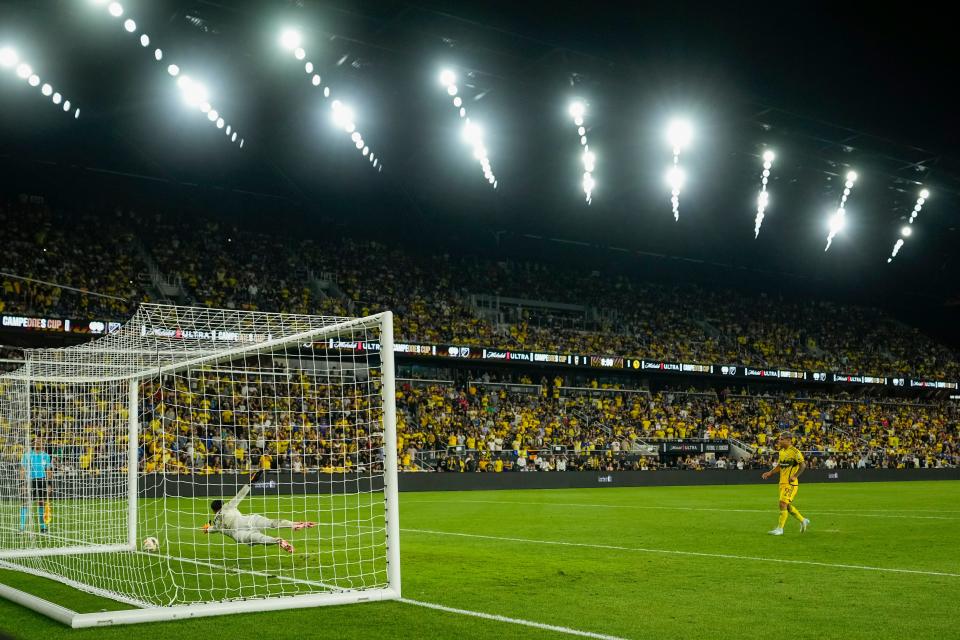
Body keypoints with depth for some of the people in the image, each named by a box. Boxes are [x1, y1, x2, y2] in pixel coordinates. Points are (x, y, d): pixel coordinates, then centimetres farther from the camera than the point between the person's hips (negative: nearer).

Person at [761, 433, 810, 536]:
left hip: (790, 483, -9)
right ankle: (803, 521, 32)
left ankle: (780, 529, -7)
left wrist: (795, 476, -23)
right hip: (782, 482, 9)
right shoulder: (781, 451, 12)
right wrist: (770, 473, 8)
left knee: (783, 503, -12)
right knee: (787, 506, 14)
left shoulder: (795, 452, -13)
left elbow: (803, 465, -15)